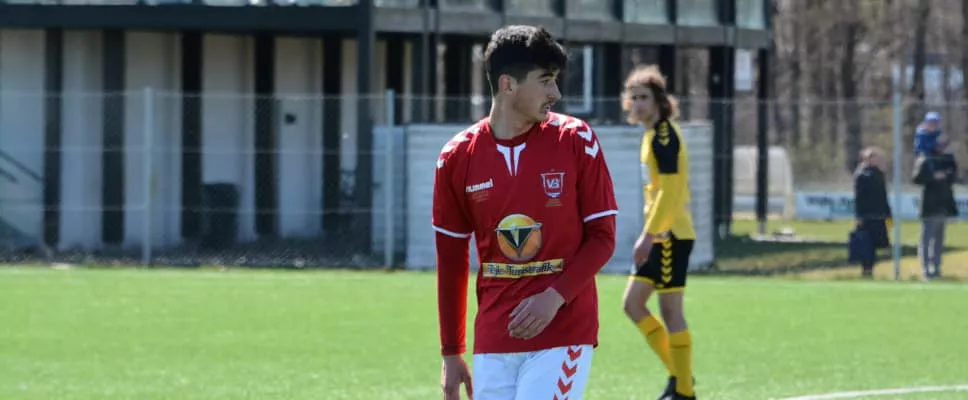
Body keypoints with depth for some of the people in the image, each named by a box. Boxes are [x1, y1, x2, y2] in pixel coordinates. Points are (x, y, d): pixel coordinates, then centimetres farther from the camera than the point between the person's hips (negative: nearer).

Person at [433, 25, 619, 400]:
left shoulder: (576, 141, -3)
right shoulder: (457, 157, 2)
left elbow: (602, 237, 0)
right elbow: (450, 260, 10)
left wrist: (555, 297, -16)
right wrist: (450, 354, 11)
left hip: (563, 331, -3)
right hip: (493, 339, 3)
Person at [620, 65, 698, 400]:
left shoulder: (664, 136, -14)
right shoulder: (654, 134, 15)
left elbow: (669, 190, -22)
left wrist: (648, 236, -25)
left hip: (671, 235, -10)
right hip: (661, 236, 10)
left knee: (670, 310, -6)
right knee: (633, 303, 11)